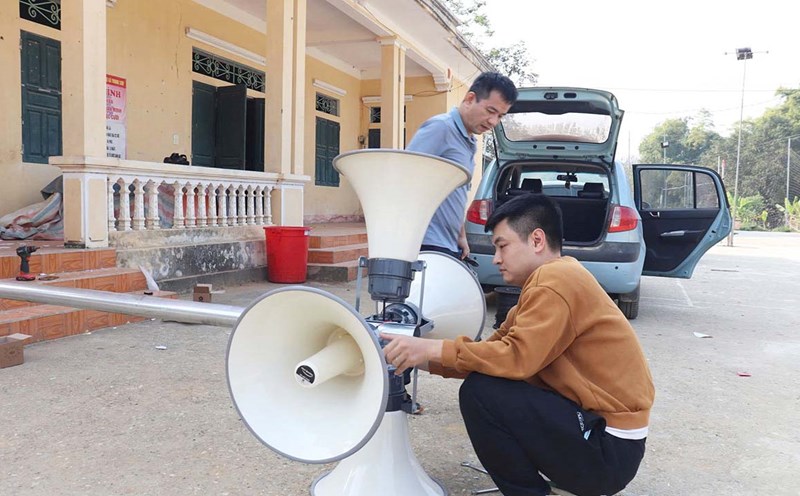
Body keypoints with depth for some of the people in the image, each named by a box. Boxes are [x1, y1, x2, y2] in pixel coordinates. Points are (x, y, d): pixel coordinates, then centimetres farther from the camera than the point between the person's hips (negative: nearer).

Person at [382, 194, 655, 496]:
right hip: (594, 422, 10)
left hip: (609, 448, -10)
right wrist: (420, 358, 3)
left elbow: (517, 357, -25)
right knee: (486, 378, 13)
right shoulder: (552, 279, 14)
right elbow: (495, 351, 10)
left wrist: (433, 349, -19)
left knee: (480, 393, -19)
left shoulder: (556, 278, -17)